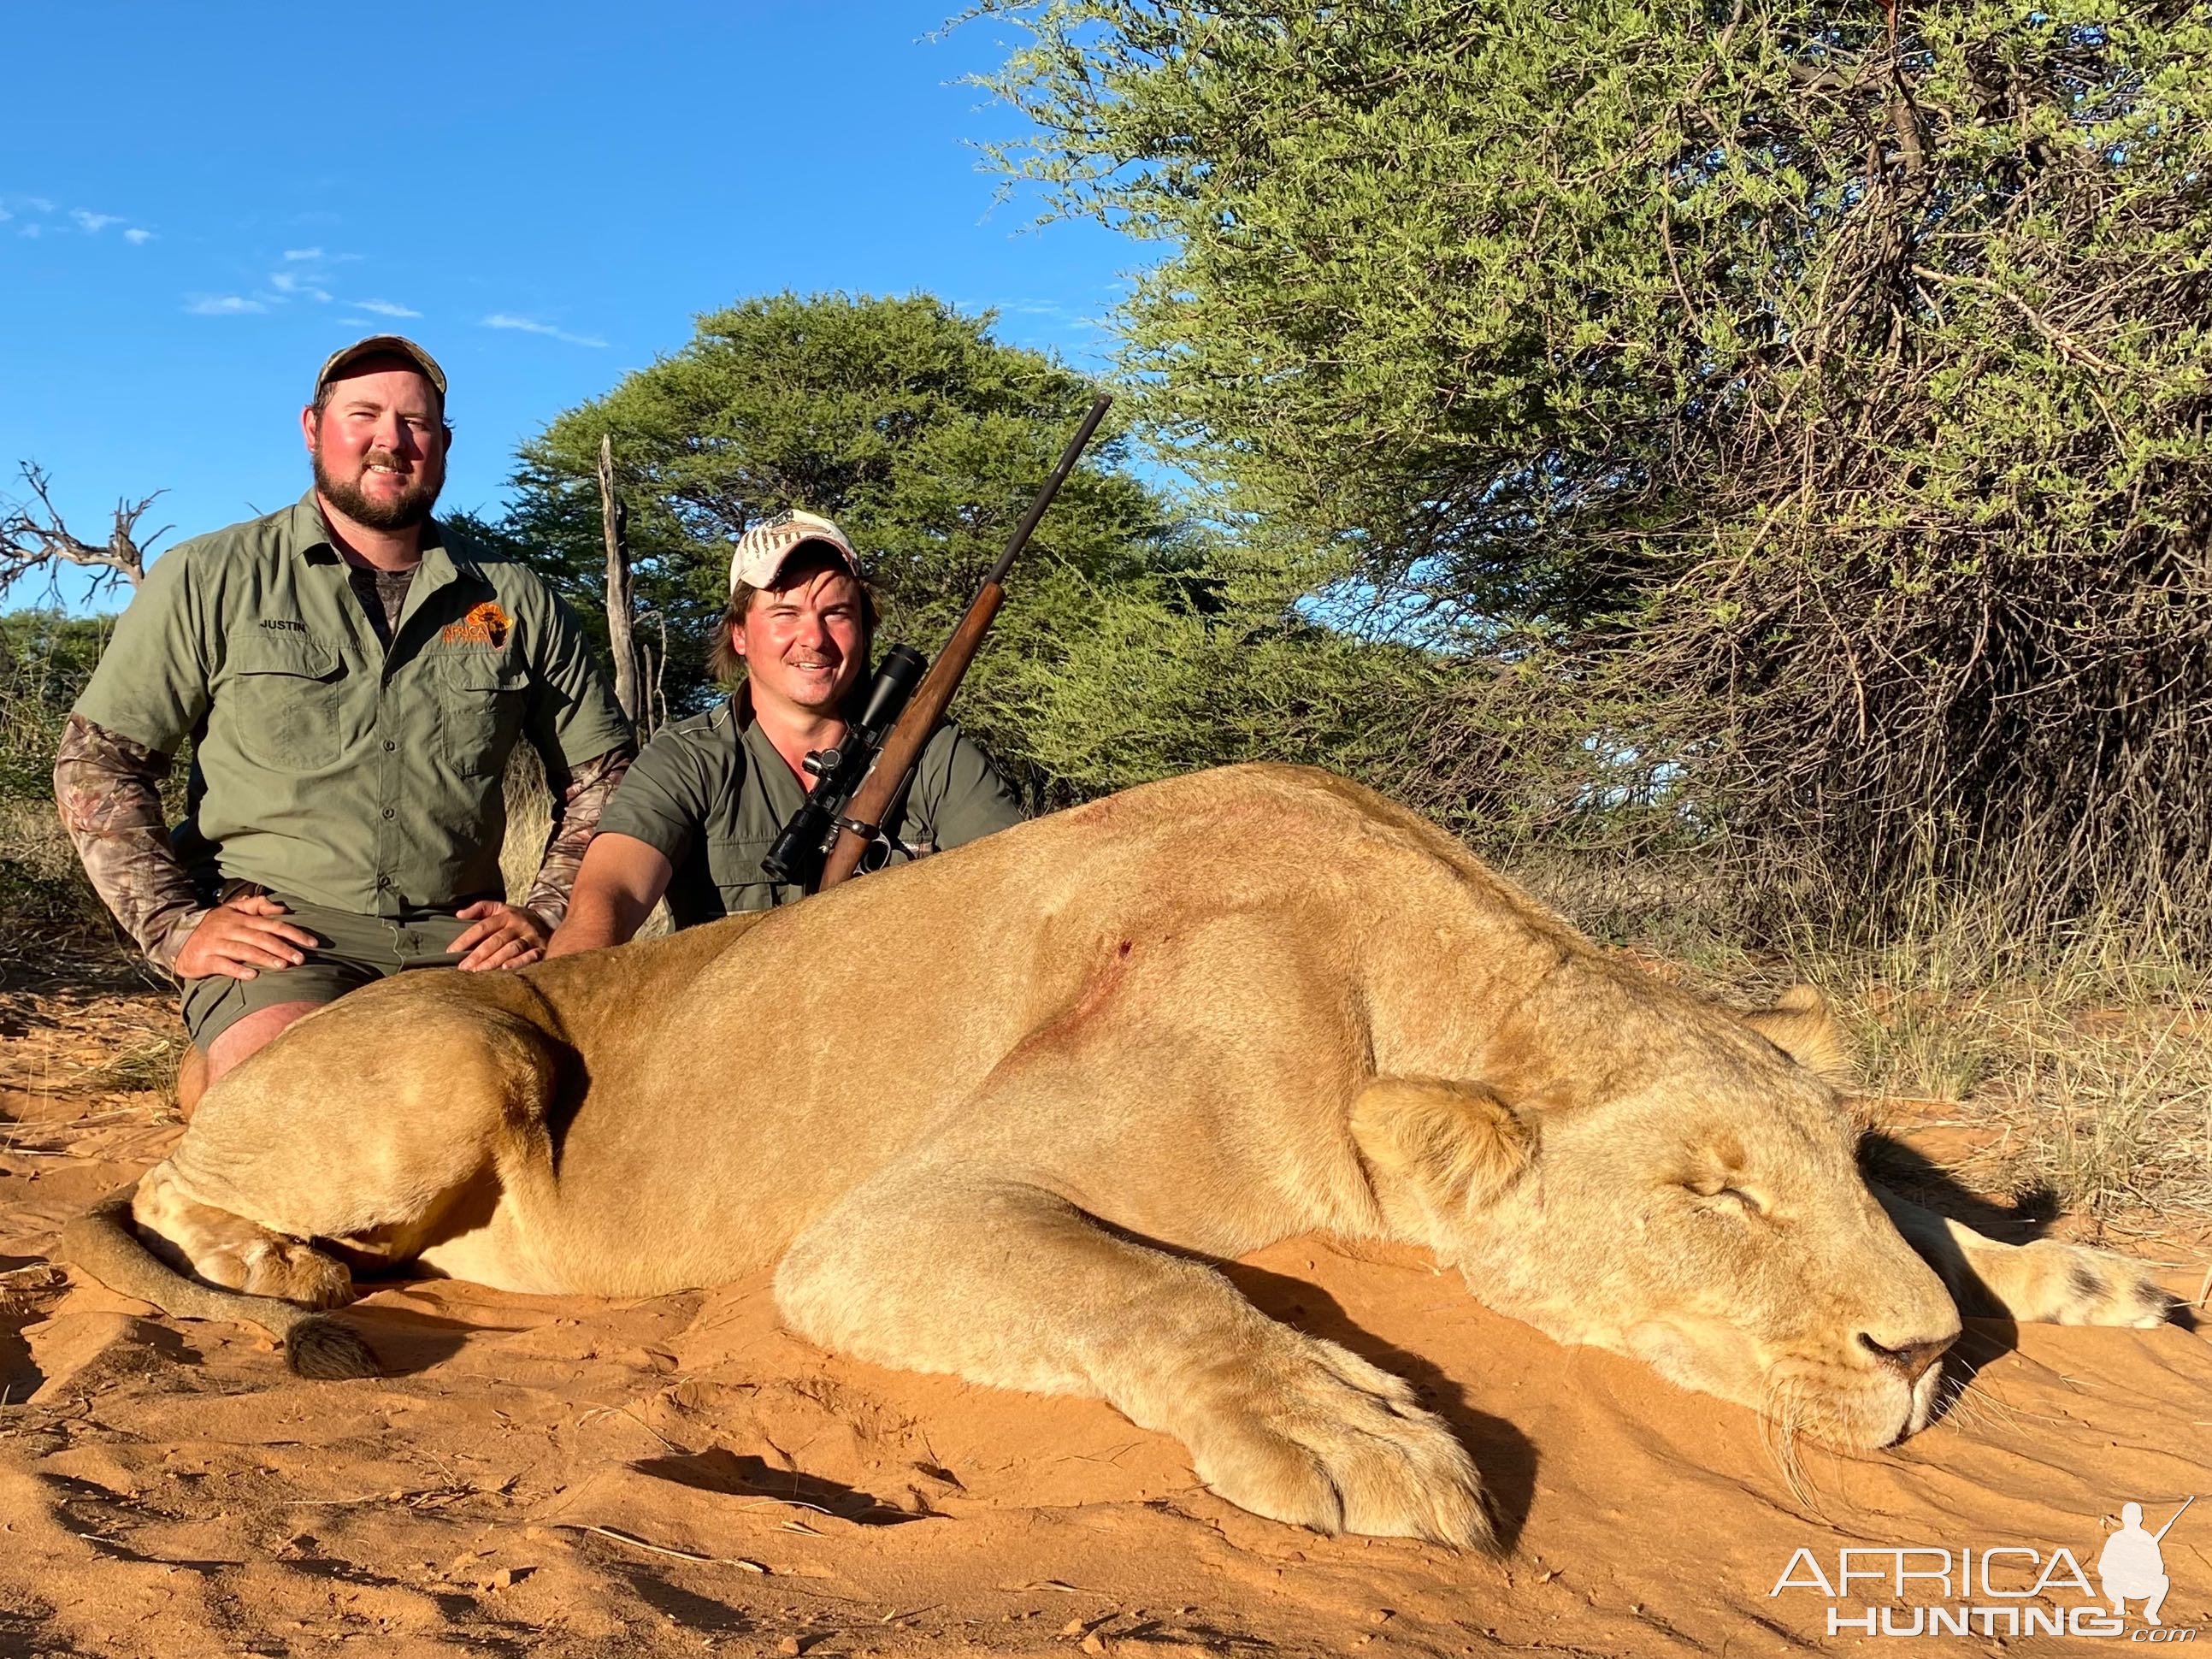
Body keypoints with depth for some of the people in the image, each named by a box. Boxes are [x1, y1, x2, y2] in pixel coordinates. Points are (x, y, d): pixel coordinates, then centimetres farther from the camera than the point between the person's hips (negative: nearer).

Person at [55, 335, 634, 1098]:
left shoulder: (518, 601, 12)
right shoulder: (210, 579, 7)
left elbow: (604, 776, 17)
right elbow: (95, 759, 7)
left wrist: (547, 914, 4)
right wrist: (176, 924, -5)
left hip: (458, 941, 3)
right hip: (277, 936, -2)